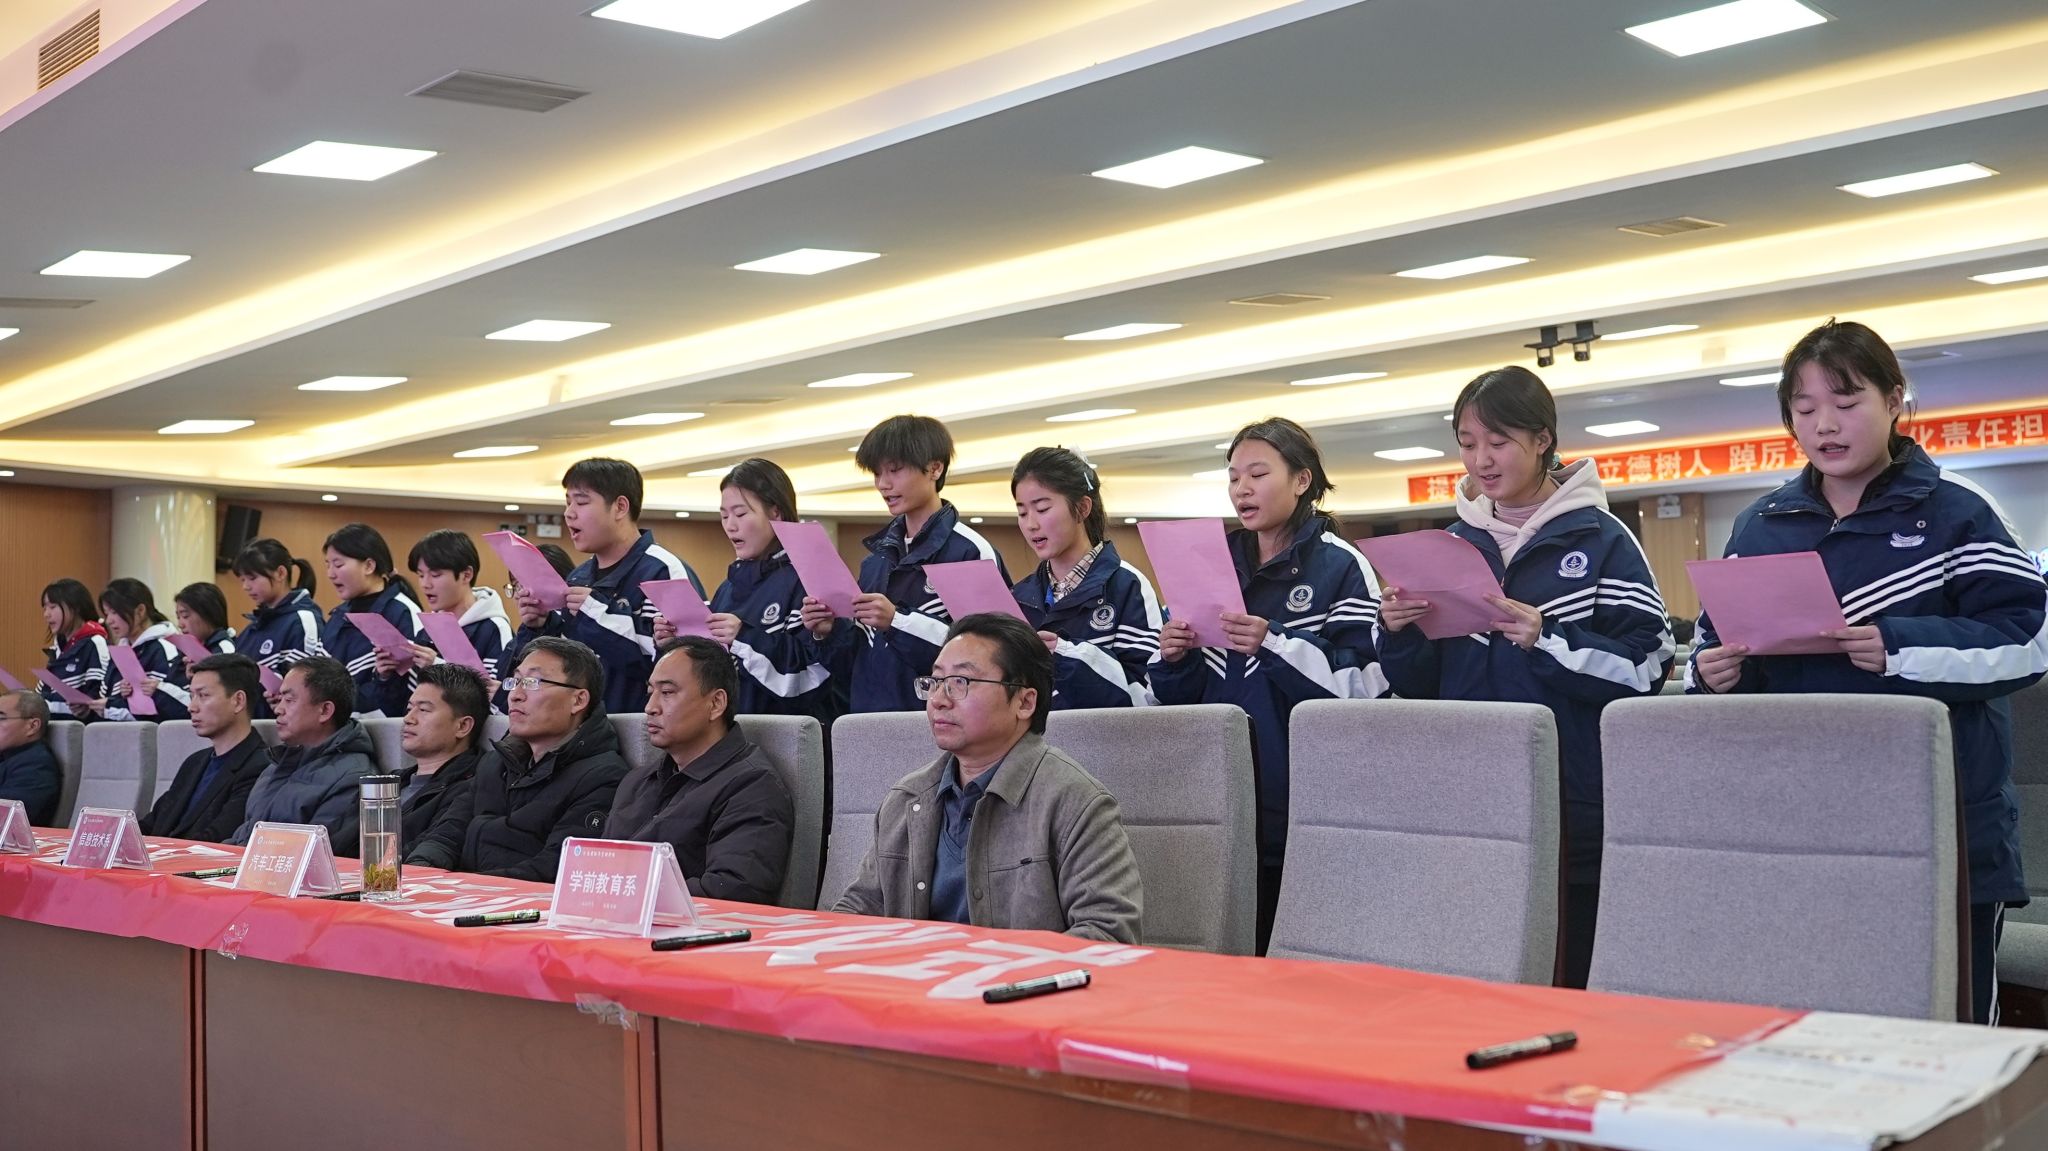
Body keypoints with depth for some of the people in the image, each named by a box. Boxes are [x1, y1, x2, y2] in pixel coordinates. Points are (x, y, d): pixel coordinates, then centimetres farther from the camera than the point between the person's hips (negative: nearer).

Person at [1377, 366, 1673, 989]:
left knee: (1564, 978, 2)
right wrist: (1399, 635, -4)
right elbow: (1421, 685, 15)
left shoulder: (1600, 539, 0)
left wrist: (1546, 640, -19)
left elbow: (1645, 665, -9)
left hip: (1571, 803, -4)